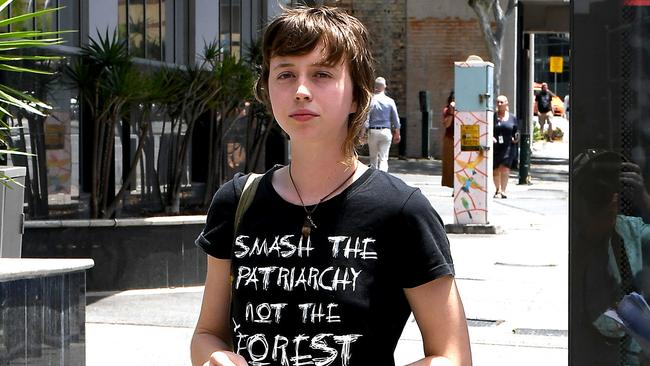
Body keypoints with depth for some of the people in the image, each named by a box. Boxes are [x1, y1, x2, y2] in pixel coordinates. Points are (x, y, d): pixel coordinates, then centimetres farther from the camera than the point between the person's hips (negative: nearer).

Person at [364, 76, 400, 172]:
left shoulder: (371, 100, -5)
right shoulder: (390, 101, 0)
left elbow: (366, 119, -7)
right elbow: (396, 119, 6)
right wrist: (397, 133, 15)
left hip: (373, 131, 0)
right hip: (386, 131, 0)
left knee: (373, 158, 13)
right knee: (384, 158, 0)